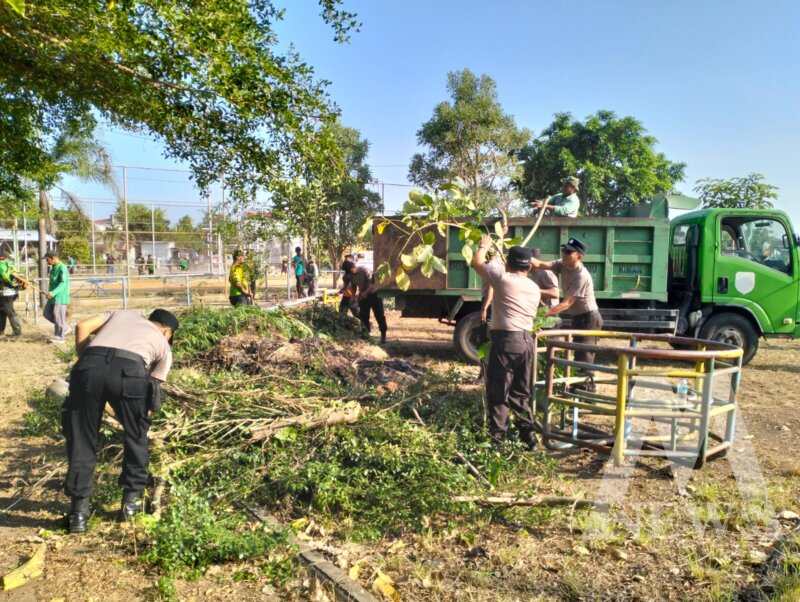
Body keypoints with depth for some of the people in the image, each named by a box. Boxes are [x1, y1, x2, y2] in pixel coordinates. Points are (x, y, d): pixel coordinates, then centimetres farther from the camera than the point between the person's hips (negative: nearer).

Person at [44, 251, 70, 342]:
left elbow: (63, 283, -26)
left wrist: (53, 293, -36)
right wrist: (50, 292, 28)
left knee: (58, 317, -4)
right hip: (53, 297, 10)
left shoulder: (62, 268, -17)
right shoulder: (53, 268, 13)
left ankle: (59, 337, 5)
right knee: (47, 313, 12)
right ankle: (64, 328, 21)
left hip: (60, 297, -10)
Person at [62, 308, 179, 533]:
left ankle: (79, 510, 19)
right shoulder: (163, 345, 30)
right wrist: (143, 418, 36)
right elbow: (153, 387, 25)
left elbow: (82, 326, 21)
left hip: (89, 366, 2)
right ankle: (132, 500, 28)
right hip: (129, 371, -2)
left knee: (81, 440, 15)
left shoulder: (122, 314, 37)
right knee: (135, 437, 22)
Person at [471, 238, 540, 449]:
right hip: (527, 340, 7)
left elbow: (476, 263, 3)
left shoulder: (503, 279, -6)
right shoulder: (534, 288, 13)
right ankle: (528, 436, 20)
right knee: (521, 392, 16)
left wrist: (483, 246, 22)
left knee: (498, 392, 1)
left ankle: (497, 438, 3)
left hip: (506, 339, -6)